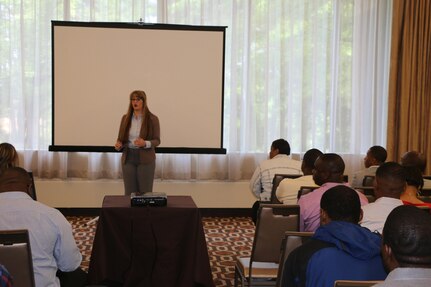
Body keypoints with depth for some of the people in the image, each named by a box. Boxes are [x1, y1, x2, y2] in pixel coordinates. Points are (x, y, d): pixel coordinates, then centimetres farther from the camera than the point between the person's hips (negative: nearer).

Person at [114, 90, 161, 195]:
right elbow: (121, 138, 10)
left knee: (145, 192, 2)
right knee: (129, 192, 6)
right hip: (128, 158, 3)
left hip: (145, 159, -3)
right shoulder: (125, 118, 4)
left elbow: (157, 140, -5)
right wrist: (118, 145, -13)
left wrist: (145, 143, -24)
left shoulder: (152, 119, -6)